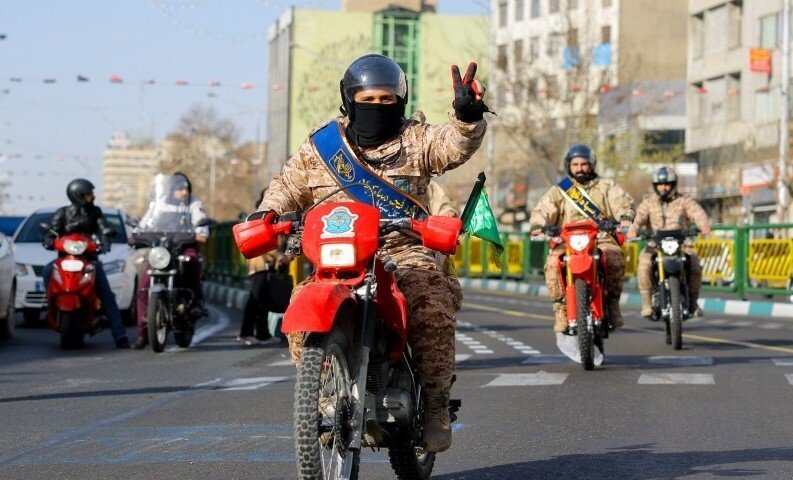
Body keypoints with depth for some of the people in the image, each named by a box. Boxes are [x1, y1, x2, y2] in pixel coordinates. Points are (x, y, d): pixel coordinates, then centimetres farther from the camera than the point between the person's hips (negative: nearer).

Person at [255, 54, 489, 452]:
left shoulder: (415, 139, 9)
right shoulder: (321, 144, 14)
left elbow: (452, 146, -9)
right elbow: (290, 184, 20)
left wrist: (467, 117, -31)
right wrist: (269, 212, -1)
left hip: (404, 252, -1)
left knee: (433, 315, -28)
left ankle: (436, 406, -14)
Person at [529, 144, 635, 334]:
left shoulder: (606, 186, 18)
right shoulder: (558, 191, 18)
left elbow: (622, 202, 2)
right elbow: (543, 210, 4)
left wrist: (625, 216, -22)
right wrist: (537, 224, -20)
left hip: (602, 239, -1)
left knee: (615, 258, -32)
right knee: (553, 263, -30)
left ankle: (612, 303, -14)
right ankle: (561, 308, -19)